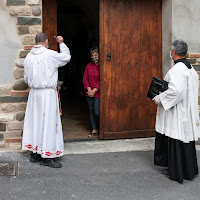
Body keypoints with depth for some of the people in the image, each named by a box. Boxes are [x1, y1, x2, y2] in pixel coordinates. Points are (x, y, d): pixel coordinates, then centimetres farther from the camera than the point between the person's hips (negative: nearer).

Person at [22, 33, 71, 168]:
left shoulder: (29, 57, 2)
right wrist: (62, 43, 17)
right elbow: (66, 57, 5)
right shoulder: (50, 55, -13)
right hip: (48, 93, -6)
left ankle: (34, 153, 20)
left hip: (34, 93, 6)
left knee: (35, 121, 12)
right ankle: (46, 157, 1)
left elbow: (26, 78, 10)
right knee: (49, 122, -1)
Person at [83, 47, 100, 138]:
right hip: (89, 93, 5)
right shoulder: (89, 66, 9)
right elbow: (85, 78, 8)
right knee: (91, 111, 9)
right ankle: (94, 129, 19)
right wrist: (89, 90, -6)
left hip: (98, 93, -5)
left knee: (97, 112, -8)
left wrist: (94, 90, -14)